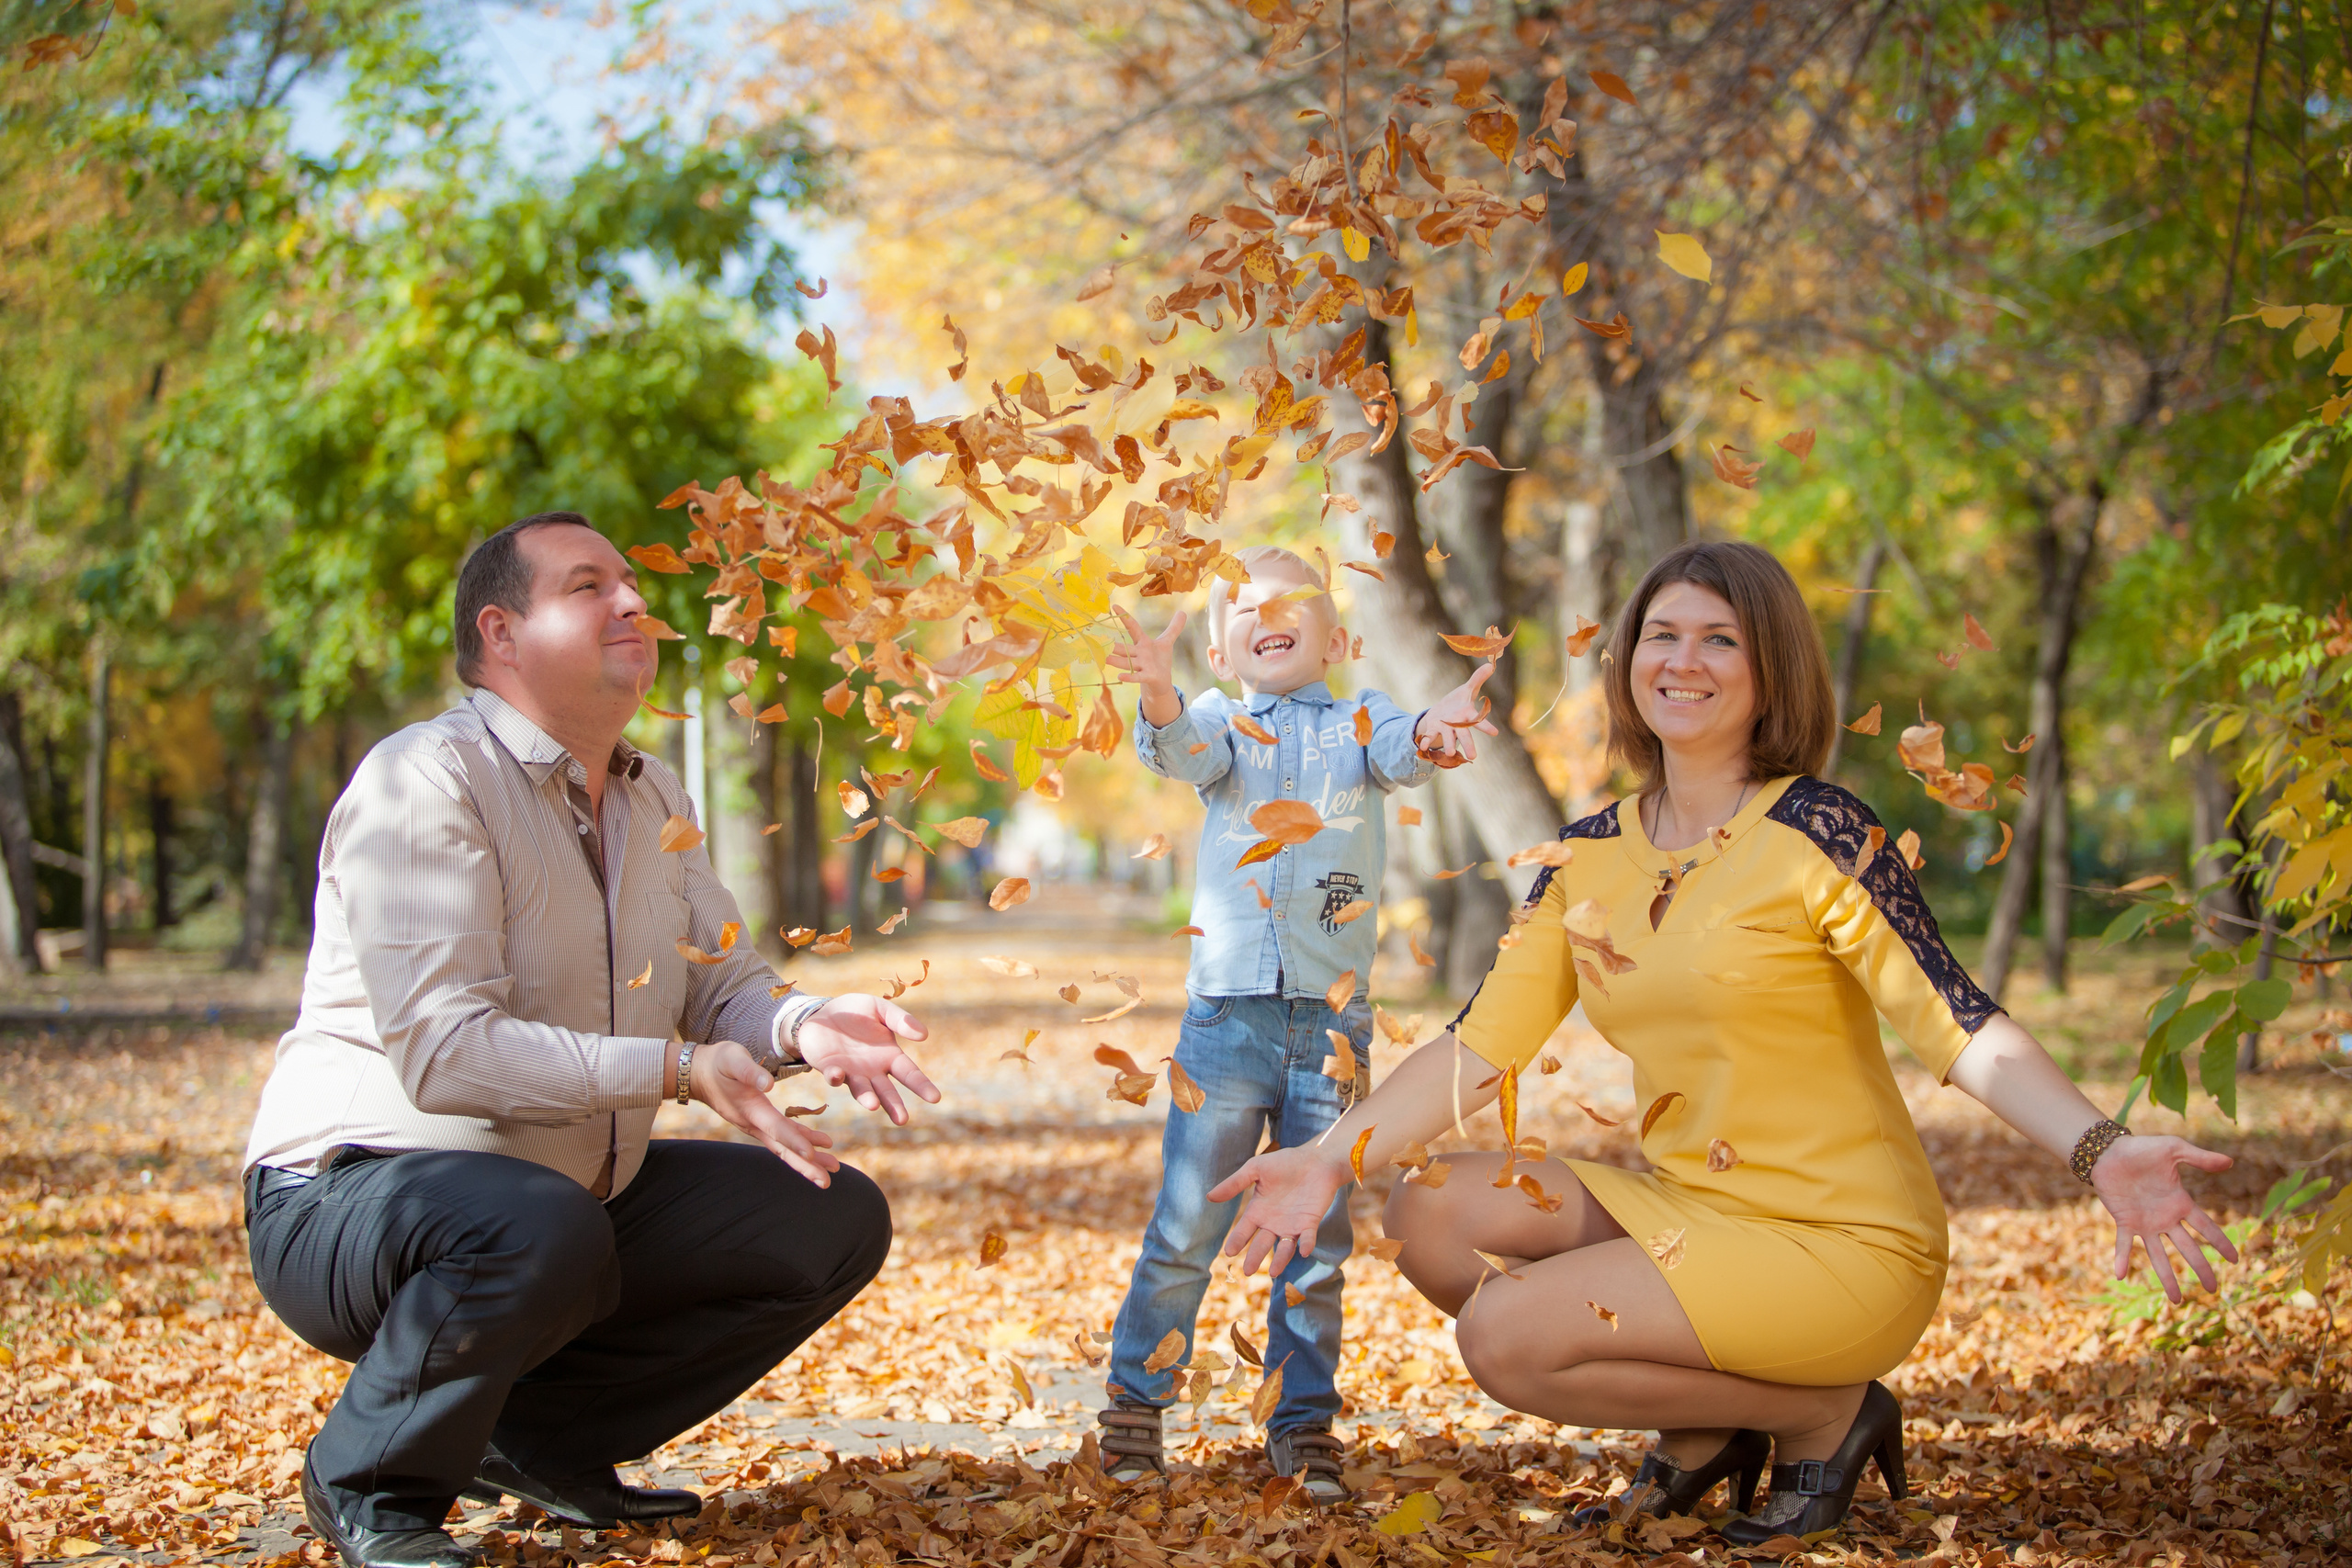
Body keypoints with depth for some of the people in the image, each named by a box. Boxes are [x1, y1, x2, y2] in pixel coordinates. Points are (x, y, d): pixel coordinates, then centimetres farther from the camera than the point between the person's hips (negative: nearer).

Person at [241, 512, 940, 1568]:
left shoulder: (654, 800, 11)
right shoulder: (428, 779, -18)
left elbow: (724, 988, 7)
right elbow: (442, 1050, -27)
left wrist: (805, 1026, -17)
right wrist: (675, 1069, -33)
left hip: (580, 1190, 9)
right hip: (349, 1197, -8)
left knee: (834, 1220, 0)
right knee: (542, 1226, -40)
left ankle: (541, 1438, 7)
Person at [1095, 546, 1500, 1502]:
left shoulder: (1358, 721, 8)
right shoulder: (1221, 724, 7)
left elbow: (1400, 755, -13)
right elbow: (1180, 750, -14)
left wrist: (1433, 736, -38)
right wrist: (1158, 699, -38)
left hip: (1331, 1019, 1)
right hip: (1227, 1013, -1)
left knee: (1318, 1236, 8)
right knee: (1185, 1228, 0)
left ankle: (1303, 1424, 18)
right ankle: (1135, 1406, 13)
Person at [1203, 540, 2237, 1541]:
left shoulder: (1814, 834, -13)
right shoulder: (1590, 855, 6)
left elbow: (1955, 1023, -20)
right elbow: (1482, 1045, 4)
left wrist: (2100, 1152, -36)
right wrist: (1331, 1158, -7)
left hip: (1842, 1244, -7)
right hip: (1682, 1205, 7)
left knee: (1500, 1336, -19)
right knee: (1430, 1214, -7)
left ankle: (1826, 1413, 0)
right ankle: (1706, 1434, 8)